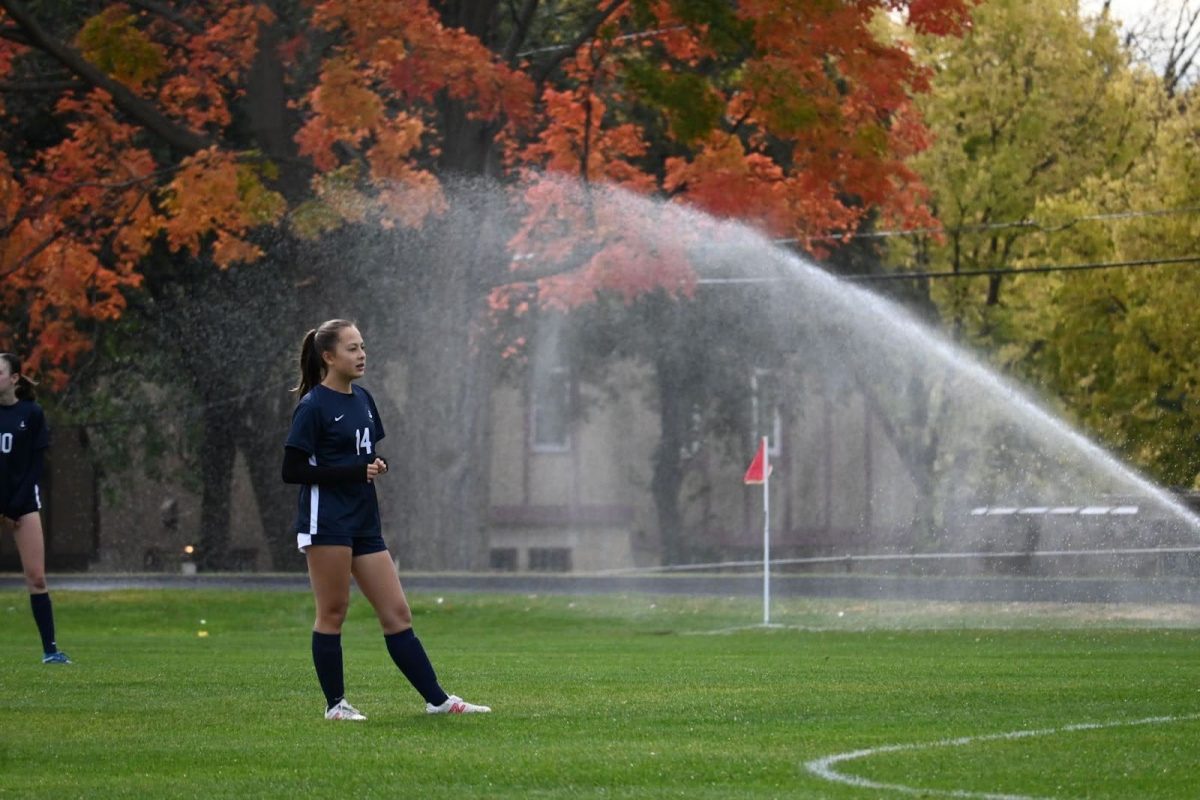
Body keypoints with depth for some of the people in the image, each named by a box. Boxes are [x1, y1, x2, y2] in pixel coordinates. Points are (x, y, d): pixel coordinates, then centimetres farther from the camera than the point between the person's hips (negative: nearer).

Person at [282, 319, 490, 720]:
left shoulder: (362, 400, 14)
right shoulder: (313, 407, -9)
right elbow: (292, 470, -13)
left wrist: (377, 464, 1)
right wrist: (354, 470, -17)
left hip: (364, 521, 7)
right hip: (326, 520, -7)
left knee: (397, 613, 5)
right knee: (333, 612, -1)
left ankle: (437, 699, 5)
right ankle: (336, 704, 9)